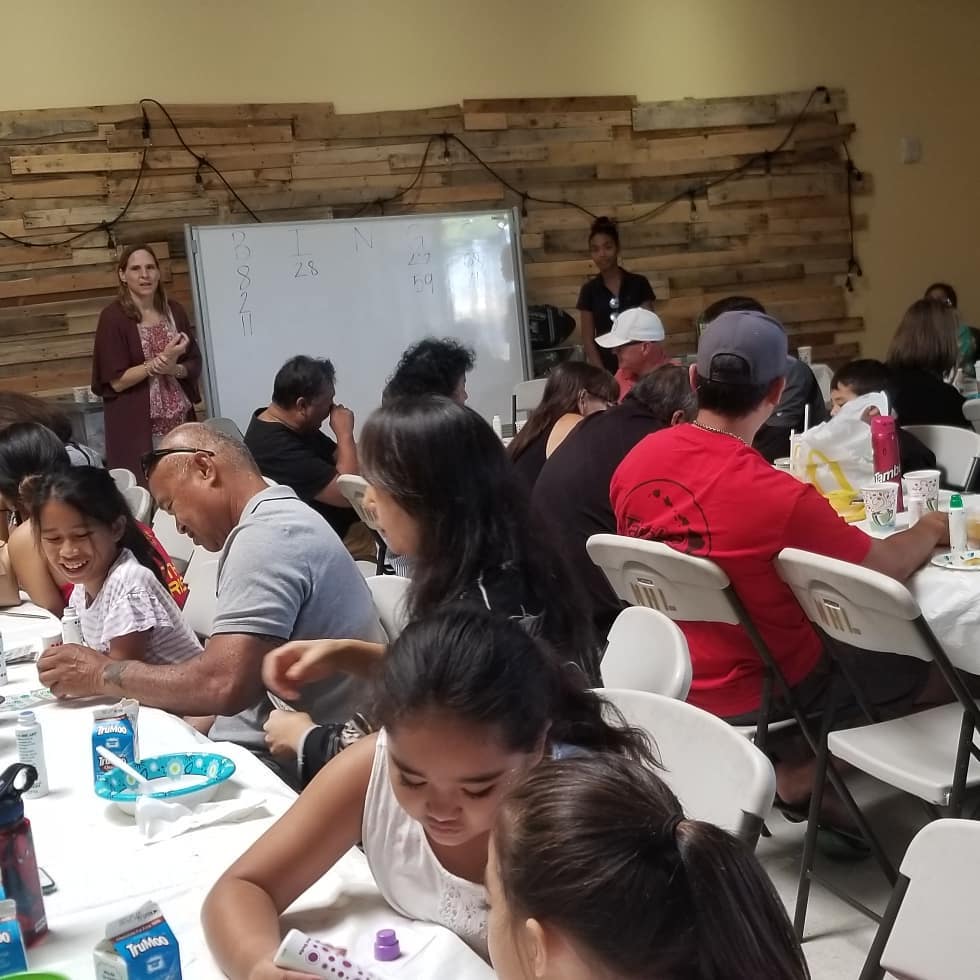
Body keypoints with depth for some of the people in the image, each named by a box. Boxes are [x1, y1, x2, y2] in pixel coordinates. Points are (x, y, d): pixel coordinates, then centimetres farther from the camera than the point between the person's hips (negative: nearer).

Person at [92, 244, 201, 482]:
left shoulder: (173, 311, 7)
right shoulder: (114, 317, -8)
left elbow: (195, 364, 10)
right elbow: (116, 381, -11)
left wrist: (174, 369, -12)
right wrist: (161, 360, -17)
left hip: (180, 422, 4)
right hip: (137, 427, -4)